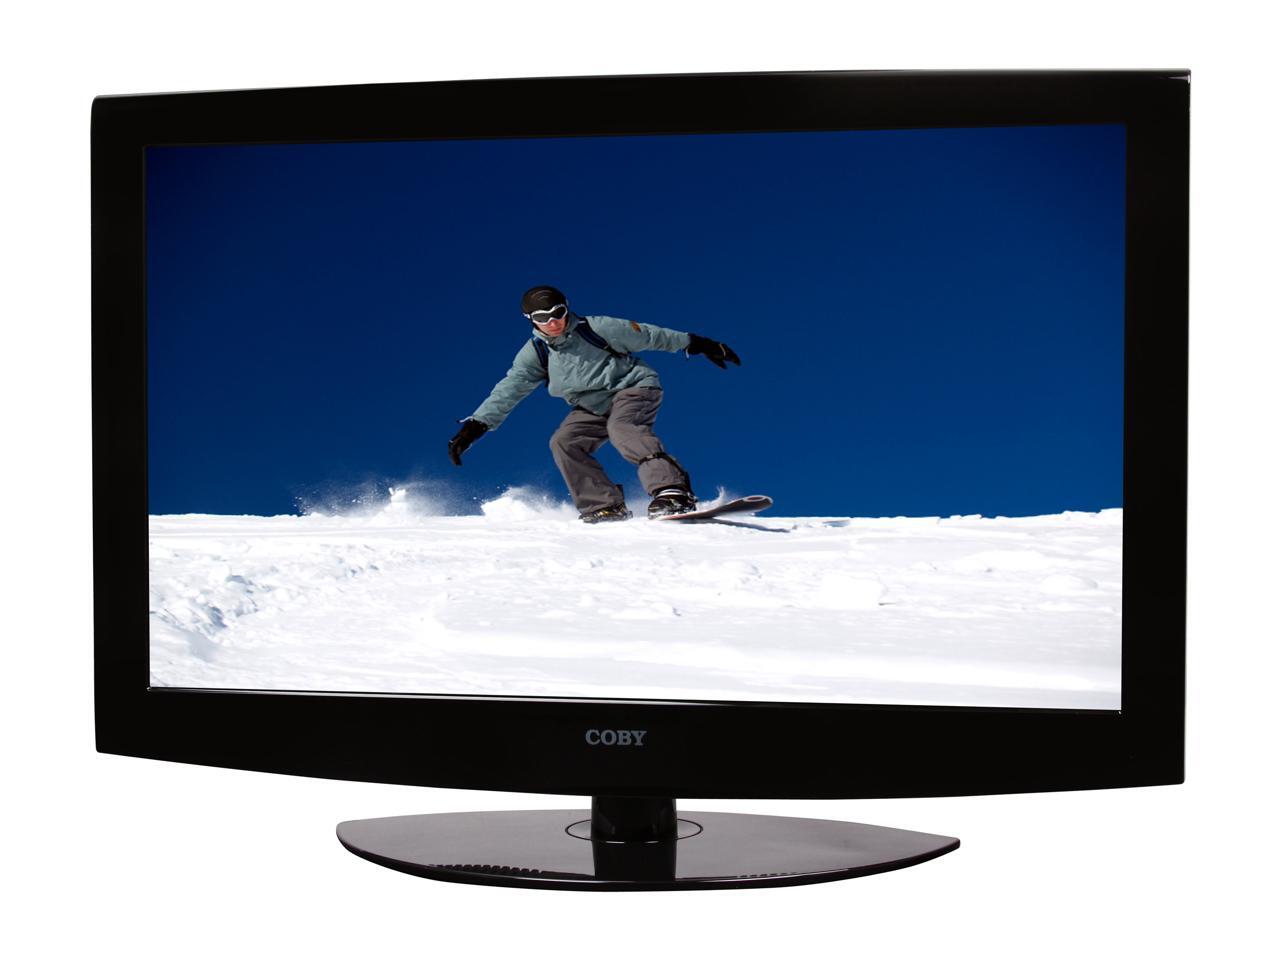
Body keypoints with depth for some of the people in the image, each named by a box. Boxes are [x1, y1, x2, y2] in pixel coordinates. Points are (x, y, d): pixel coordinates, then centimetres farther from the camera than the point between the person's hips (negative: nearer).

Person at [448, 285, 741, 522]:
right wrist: (475, 425, -20)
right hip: (593, 408, 6)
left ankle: (674, 493, -47)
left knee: (622, 428, -34)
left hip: (635, 387, -6)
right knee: (564, 443, -14)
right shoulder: (535, 353, -4)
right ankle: (606, 507, -14)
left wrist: (696, 343, 2)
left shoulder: (597, 328, -15)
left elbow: (649, 336, -5)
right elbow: (508, 390, -8)